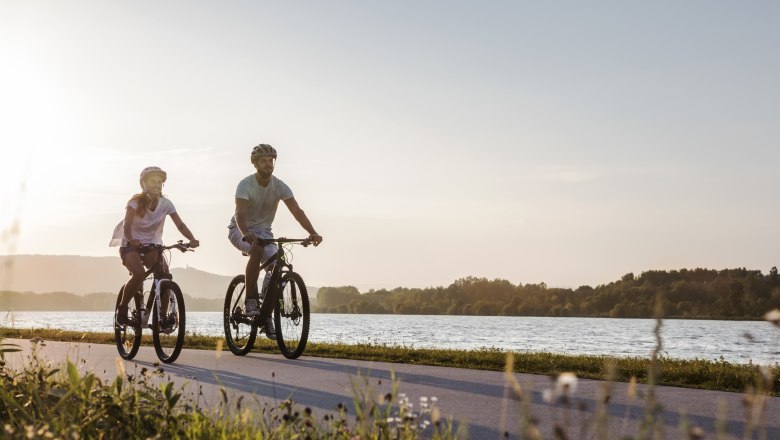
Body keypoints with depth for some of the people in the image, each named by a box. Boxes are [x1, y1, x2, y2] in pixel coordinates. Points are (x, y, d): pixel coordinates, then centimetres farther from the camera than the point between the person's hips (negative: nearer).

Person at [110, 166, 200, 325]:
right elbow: (127, 225, -26)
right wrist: (131, 240, -47)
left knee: (164, 273, -21)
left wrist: (192, 239, -31)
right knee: (139, 273, -31)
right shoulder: (136, 202, -14)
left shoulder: (165, 203, -6)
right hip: (131, 245, -3)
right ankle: (122, 307, -7)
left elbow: (180, 224, -12)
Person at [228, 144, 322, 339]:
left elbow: (297, 211, -20)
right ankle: (250, 300, -25)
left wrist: (313, 233, -36)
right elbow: (240, 214, -34)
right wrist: (247, 233, -55)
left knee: (276, 266, -16)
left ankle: (267, 315, -1)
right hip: (241, 231, -4)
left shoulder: (280, 186, -10)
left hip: (263, 231, 4)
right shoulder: (246, 184, -21)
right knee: (257, 249, -36)